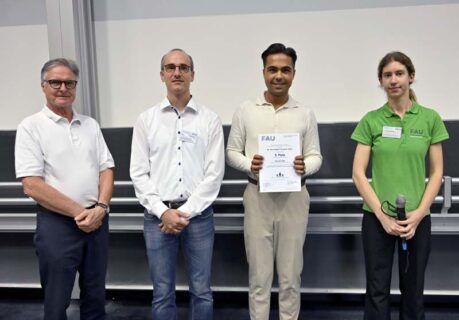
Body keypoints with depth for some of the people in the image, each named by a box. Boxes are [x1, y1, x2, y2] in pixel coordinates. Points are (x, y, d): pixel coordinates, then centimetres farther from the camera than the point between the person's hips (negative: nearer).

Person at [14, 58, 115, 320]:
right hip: (57, 224, -4)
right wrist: (79, 212, -13)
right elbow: (32, 186, -13)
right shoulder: (31, 127, -6)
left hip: (97, 220, 4)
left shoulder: (90, 124, 9)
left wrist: (100, 207, -9)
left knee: (95, 295, 15)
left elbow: (106, 169, 8)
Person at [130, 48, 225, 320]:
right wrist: (163, 212, -9)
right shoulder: (146, 120, 4)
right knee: (163, 293, 11)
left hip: (198, 214, 0)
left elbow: (215, 172, -5)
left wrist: (186, 212, -11)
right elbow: (139, 173, 1)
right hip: (158, 216, 1)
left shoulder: (210, 119, 1)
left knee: (202, 292, 10)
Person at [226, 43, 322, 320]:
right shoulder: (245, 111, 2)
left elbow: (316, 156, 5)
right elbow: (232, 152, 4)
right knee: (259, 273, 9)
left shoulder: (305, 114, 4)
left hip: (294, 197, 1)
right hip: (258, 196, 0)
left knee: (291, 272, 11)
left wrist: (305, 167, -18)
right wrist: (249, 164, -16)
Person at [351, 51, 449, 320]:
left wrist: (418, 213, -10)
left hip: (417, 217, 1)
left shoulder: (430, 118, 0)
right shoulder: (371, 120, -2)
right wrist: (382, 215, -12)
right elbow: (358, 173, -6)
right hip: (377, 217, -1)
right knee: (378, 289, 7)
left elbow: (437, 172, 1)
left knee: (413, 290, 13)